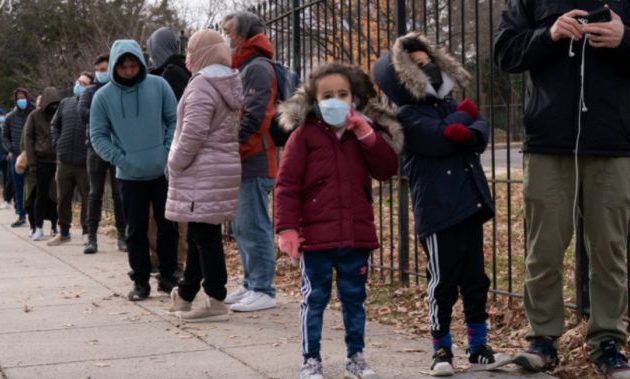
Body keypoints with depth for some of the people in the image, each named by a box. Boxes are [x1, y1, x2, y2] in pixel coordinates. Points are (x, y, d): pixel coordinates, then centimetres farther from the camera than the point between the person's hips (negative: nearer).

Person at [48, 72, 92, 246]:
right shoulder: (65, 103, 12)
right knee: (63, 198, 11)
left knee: (87, 198, 3)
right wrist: (57, 144, 11)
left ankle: (87, 231, 14)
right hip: (64, 160, 5)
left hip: (85, 161, -5)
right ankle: (63, 232, 22)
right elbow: (54, 125, 22)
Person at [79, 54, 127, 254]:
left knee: (119, 193, 2)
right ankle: (92, 237, 7)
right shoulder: (90, 92, 10)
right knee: (95, 193, 4)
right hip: (96, 147, 1)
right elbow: (83, 112, -8)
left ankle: (122, 236, 8)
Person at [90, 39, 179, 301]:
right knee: (136, 230, 6)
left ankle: (167, 276, 20)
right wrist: (120, 159, -10)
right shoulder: (103, 96, -4)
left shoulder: (158, 86, -3)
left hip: (163, 171, 0)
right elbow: (98, 135, 1)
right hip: (129, 176, 0)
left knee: (168, 225, 6)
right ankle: (140, 281, 16)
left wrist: (167, 151, -7)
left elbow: (174, 120, 4)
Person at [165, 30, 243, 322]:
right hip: (226, 166, 10)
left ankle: (215, 301, -2)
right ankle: (185, 294, 28)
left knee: (204, 234, -5)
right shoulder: (229, 84, 14)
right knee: (201, 233, 16)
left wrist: (175, 163, -7)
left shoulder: (202, 85, -15)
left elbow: (194, 133, -21)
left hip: (202, 174, -10)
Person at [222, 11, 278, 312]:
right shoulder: (240, 69, 20)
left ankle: (263, 290, -3)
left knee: (254, 227, -8)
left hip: (254, 162, -10)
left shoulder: (257, 67, -11)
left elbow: (254, 117, -19)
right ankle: (251, 285, 21)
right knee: (241, 228, 13)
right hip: (241, 163, 10)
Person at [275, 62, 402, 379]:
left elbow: (387, 169, -2)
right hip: (315, 235, -4)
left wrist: (367, 135, -11)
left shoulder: (365, 133, 9)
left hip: (357, 235, 4)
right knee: (315, 299, 5)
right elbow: (287, 184, -8)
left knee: (355, 298, 14)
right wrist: (286, 228, -14)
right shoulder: (304, 135, -4)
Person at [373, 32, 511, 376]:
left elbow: (481, 133, 3)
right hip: (438, 210, -7)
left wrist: (467, 131, -21)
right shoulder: (407, 115, -4)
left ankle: (478, 348, 19)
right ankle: (441, 351, 12)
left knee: (475, 279, 10)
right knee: (443, 282, -1)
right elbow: (440, 138, -20)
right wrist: (465, 114, -2)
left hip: (470, 204, 7)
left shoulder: (449, 105, 18)